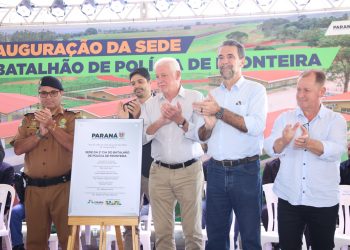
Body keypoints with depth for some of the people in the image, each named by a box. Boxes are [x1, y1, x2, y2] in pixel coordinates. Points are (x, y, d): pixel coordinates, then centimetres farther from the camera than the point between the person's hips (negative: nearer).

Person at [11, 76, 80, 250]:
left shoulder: (71, 118, 4)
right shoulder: (28, 119, 13)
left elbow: (74, 145, -12)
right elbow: (18, 148, 1)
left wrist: (51, 125, -14)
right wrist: (40, 132, -11)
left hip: (62, 187, -3)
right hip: (34, 189, 3)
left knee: (68, 236, 3)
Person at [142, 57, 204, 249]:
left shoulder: (195, 98, 1)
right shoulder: (151, 103, 9)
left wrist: (180, 121, -21)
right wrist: (161, 121, -14)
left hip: (189, 170, -2)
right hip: (159, 172, 3)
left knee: (192, 230, 4)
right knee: (162, 231, 7)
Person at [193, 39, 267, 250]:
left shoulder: (255, 90, -2)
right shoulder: (213, 95, 13)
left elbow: (257, 126, -18)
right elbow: (202, 136, 12)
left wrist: (220, 112, -18)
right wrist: (208, 126, -11)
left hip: (245, 170, -4)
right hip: (216, 171, 5)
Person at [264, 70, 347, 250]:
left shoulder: (336, 120, -1)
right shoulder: (285, 118, 4)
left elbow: (336, 150, -19)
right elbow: (270, 148, -9)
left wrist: (309, 143, -37)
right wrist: (284, 141, -32)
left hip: (323, 201, -1)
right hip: (288, 199, 1)